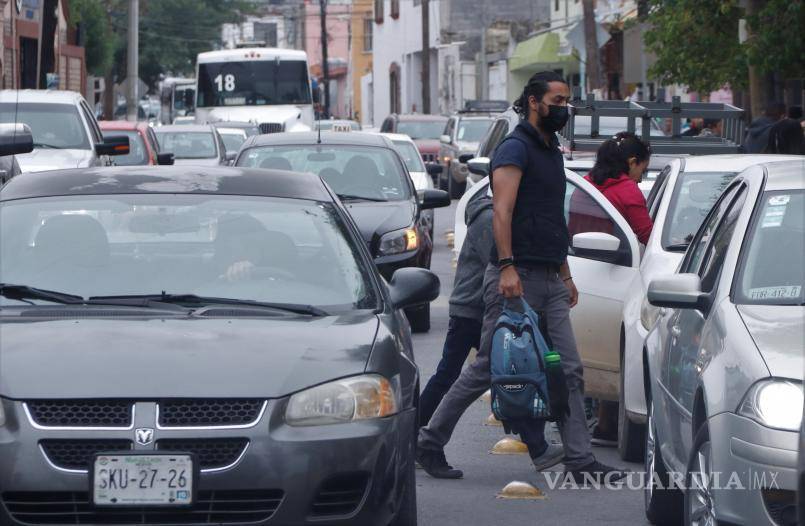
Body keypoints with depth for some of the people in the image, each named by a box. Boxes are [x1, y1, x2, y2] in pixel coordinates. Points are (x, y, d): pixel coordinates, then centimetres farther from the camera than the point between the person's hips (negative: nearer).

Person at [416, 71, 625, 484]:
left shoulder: (552, 152, 21)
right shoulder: (515, 148, -8)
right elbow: (502, 210, -19)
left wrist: (565, 274, 25)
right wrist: (507, 266, -29)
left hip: (549, 281, 8)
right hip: (516, 278, -8)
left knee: (568, 371, 0)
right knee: (489, 368, -3)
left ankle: (579, 461, -2)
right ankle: (430, 442, 9)